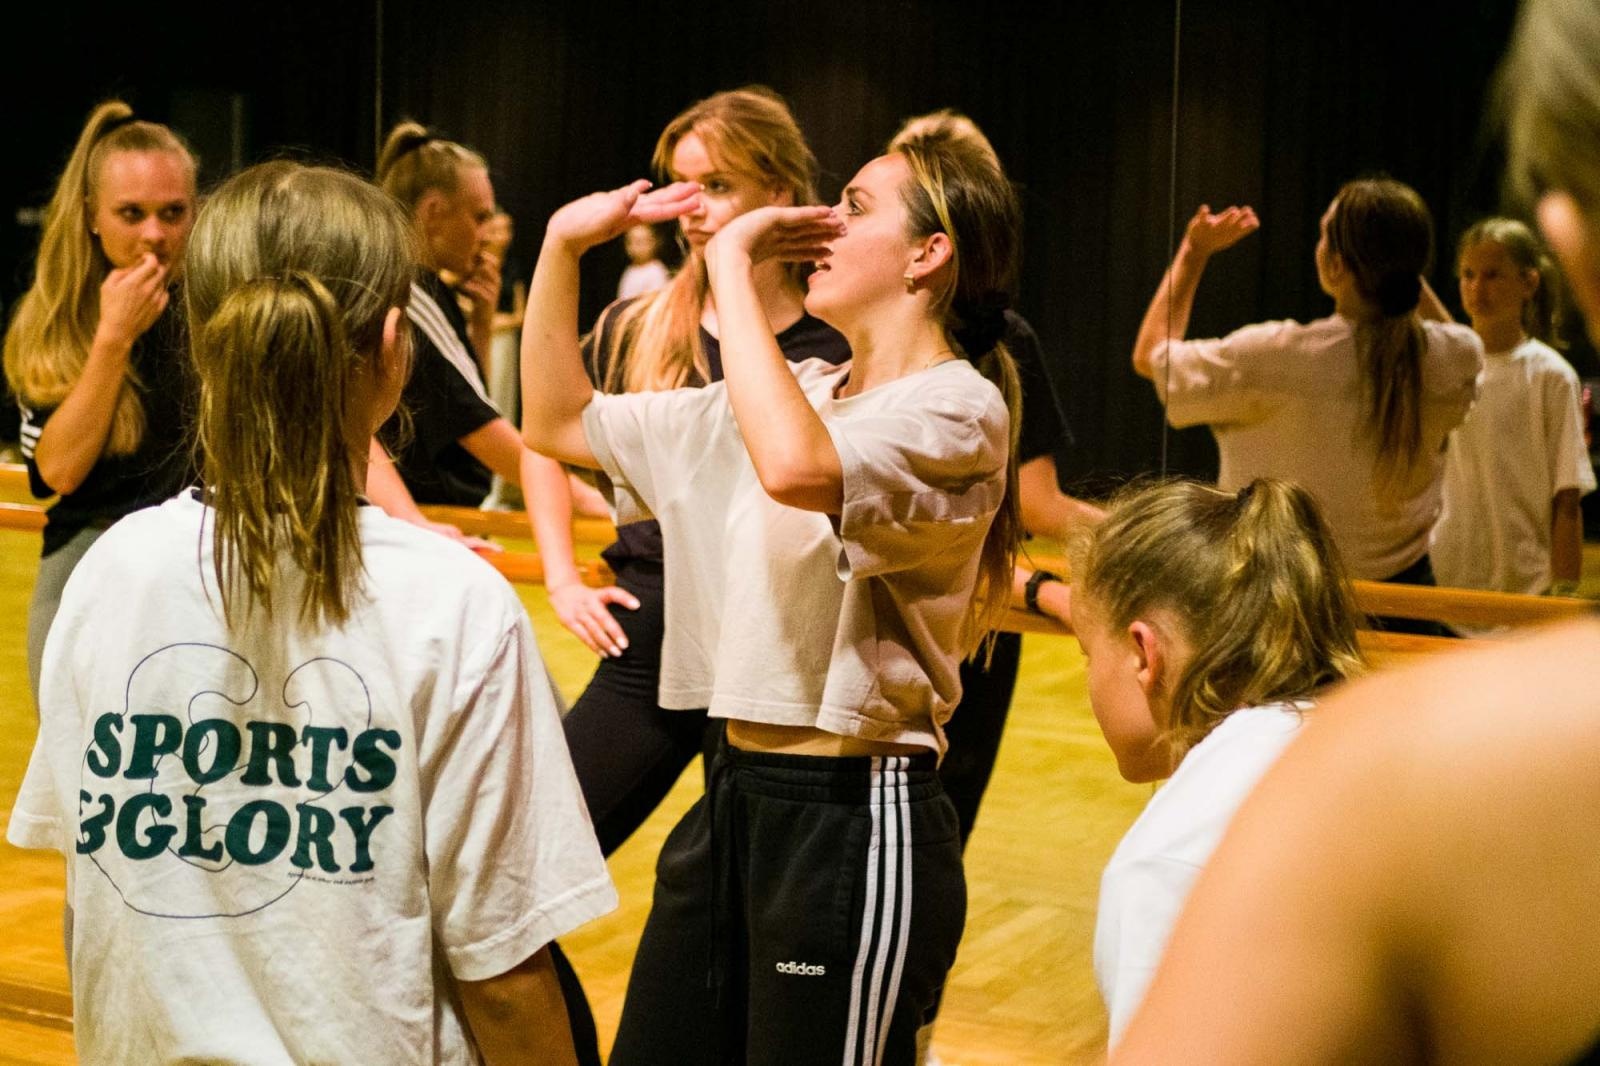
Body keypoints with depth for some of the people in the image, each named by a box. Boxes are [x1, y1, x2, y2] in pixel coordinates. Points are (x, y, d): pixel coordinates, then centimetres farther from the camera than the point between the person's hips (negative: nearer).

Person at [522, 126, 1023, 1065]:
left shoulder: (956, 410, -12)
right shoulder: (797, 390, 12)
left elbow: (797, 468, -34)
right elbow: (559, 422, 16)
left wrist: (732, 263, -24)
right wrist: (564, 246, 6)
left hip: (857, 822, -8)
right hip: (735, 801, 8)